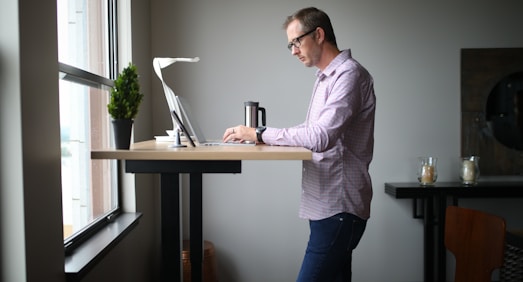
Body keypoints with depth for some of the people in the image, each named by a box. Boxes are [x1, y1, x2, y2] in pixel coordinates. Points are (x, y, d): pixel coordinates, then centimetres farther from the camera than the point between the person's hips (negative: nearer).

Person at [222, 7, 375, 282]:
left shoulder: (349, 75, -13)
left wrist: (259, 134, -19)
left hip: (338, 208, -9)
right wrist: (265, 136, 4)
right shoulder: (326, 78, 18)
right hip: (326, 205, 9)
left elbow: (321, 137, -25)